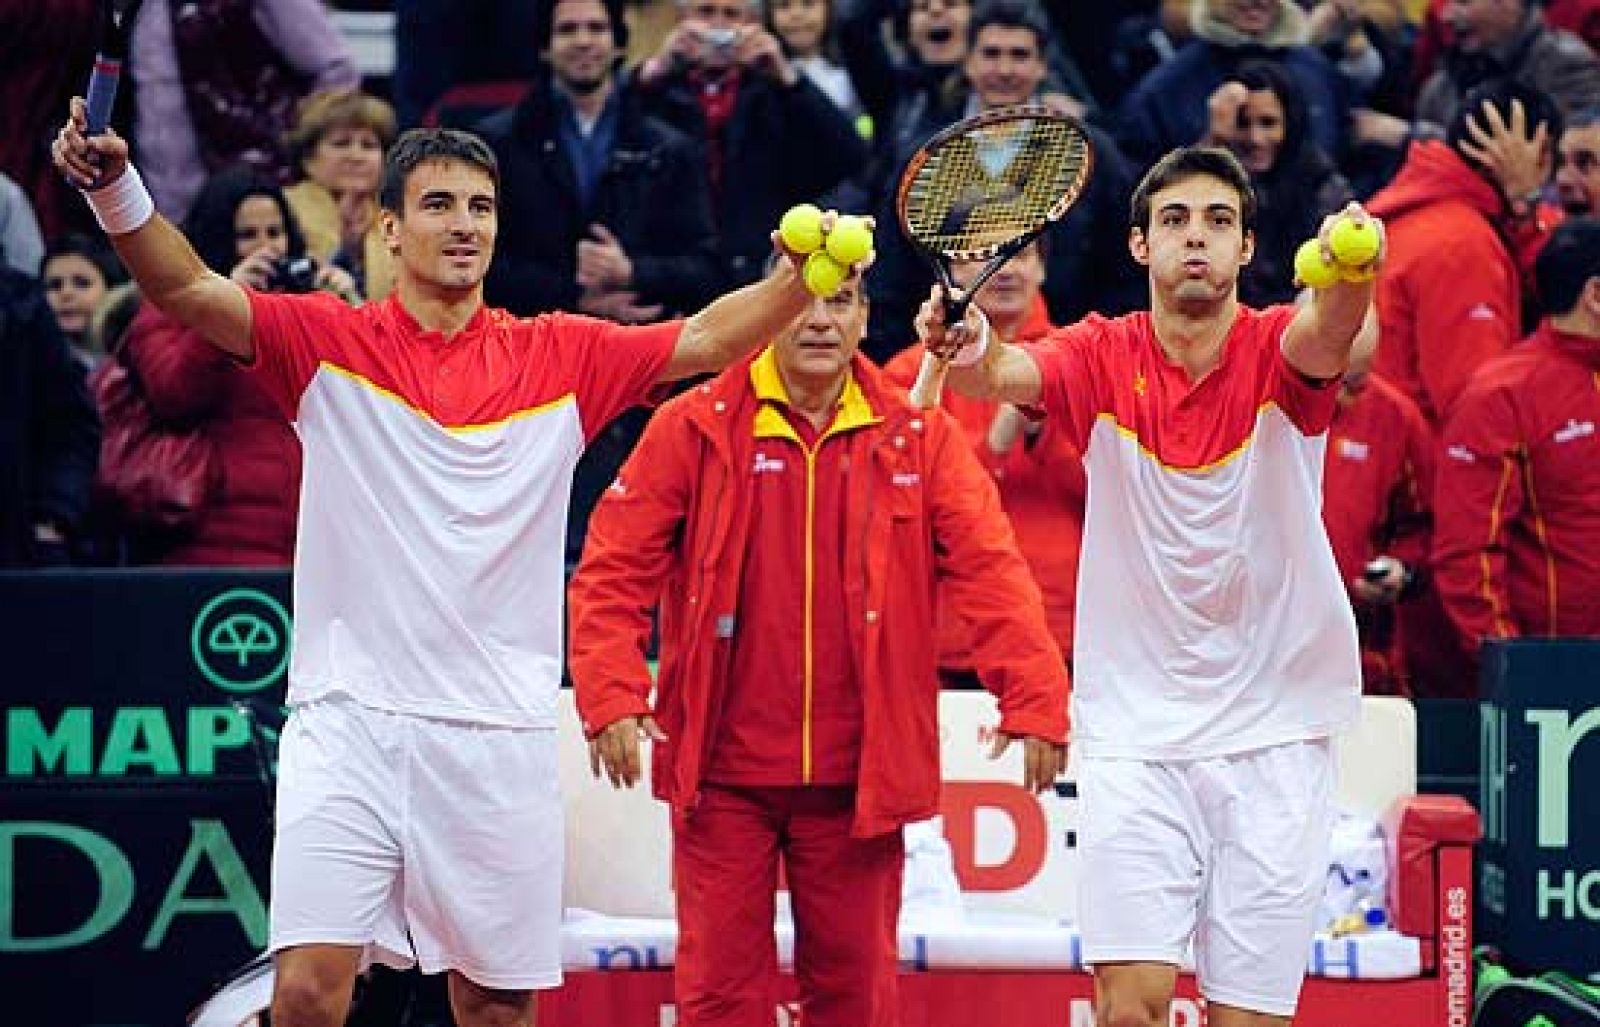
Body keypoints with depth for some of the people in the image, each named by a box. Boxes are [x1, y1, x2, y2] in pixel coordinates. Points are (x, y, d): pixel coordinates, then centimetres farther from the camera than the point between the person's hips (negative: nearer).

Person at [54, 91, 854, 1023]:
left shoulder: (560, 356, 9)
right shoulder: (328, 342, 4)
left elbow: (706, 340, 2)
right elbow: (188, 290, -8)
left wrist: (800, 272, -16)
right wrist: (115, 186, -25)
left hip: (499, 735, 2)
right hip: (350, 725, -2)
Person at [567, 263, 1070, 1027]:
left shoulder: (920, 440, 4)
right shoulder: (692, 430, 0)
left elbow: (988, 569, -4)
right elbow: (612, 572, -1)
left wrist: (1034, 700, -16)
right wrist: (612, 698, -15)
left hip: (857, 778, 1)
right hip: (722, 772, -1)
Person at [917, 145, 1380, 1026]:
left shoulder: (1278, 350, -3)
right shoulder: (1104, 358, 1)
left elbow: (1326, 338, -27)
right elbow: (1008, 374, -20)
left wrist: (1350, 279, -51)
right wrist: (968, 352, -44)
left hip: (1273, 734, 0)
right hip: (1135, 734, 0)